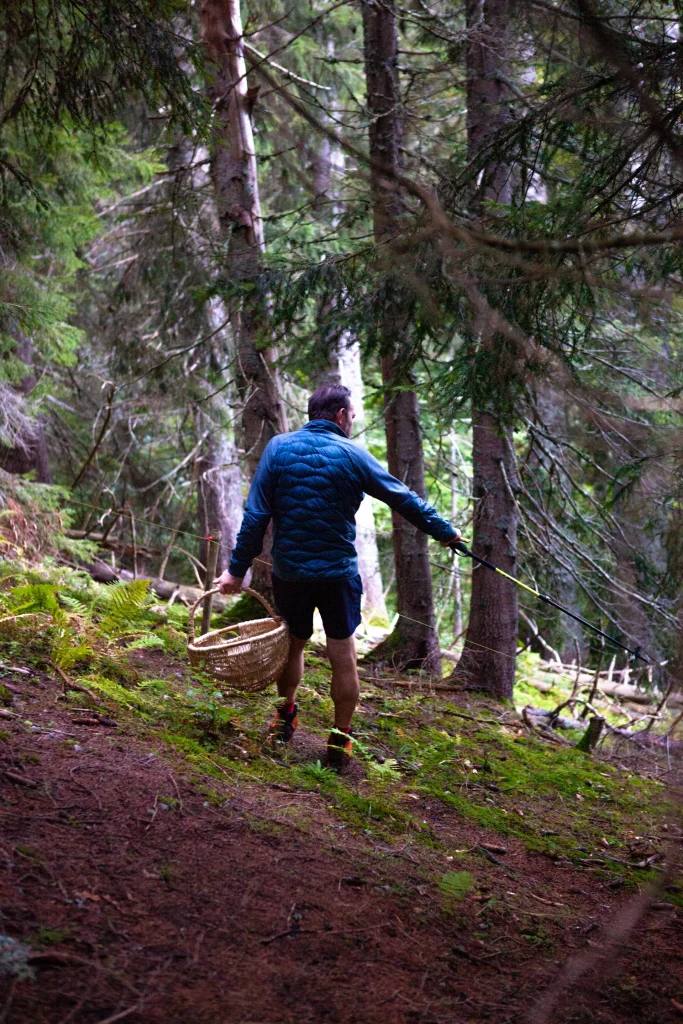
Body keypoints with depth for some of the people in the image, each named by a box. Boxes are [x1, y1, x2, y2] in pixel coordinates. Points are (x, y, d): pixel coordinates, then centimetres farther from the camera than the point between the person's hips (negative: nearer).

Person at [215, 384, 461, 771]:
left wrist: (238, 568, -1)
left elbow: (256, 514, -6)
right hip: (338, 573, -2)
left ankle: (285, 718, 38)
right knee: (344, 657, 6)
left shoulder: (279, 447, -2)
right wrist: (445, 532, 13)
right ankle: (340, 743, 11)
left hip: (289, 571, 3)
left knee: (293, 644, 23)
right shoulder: (352, 455, -6)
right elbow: (405, 499, 0)